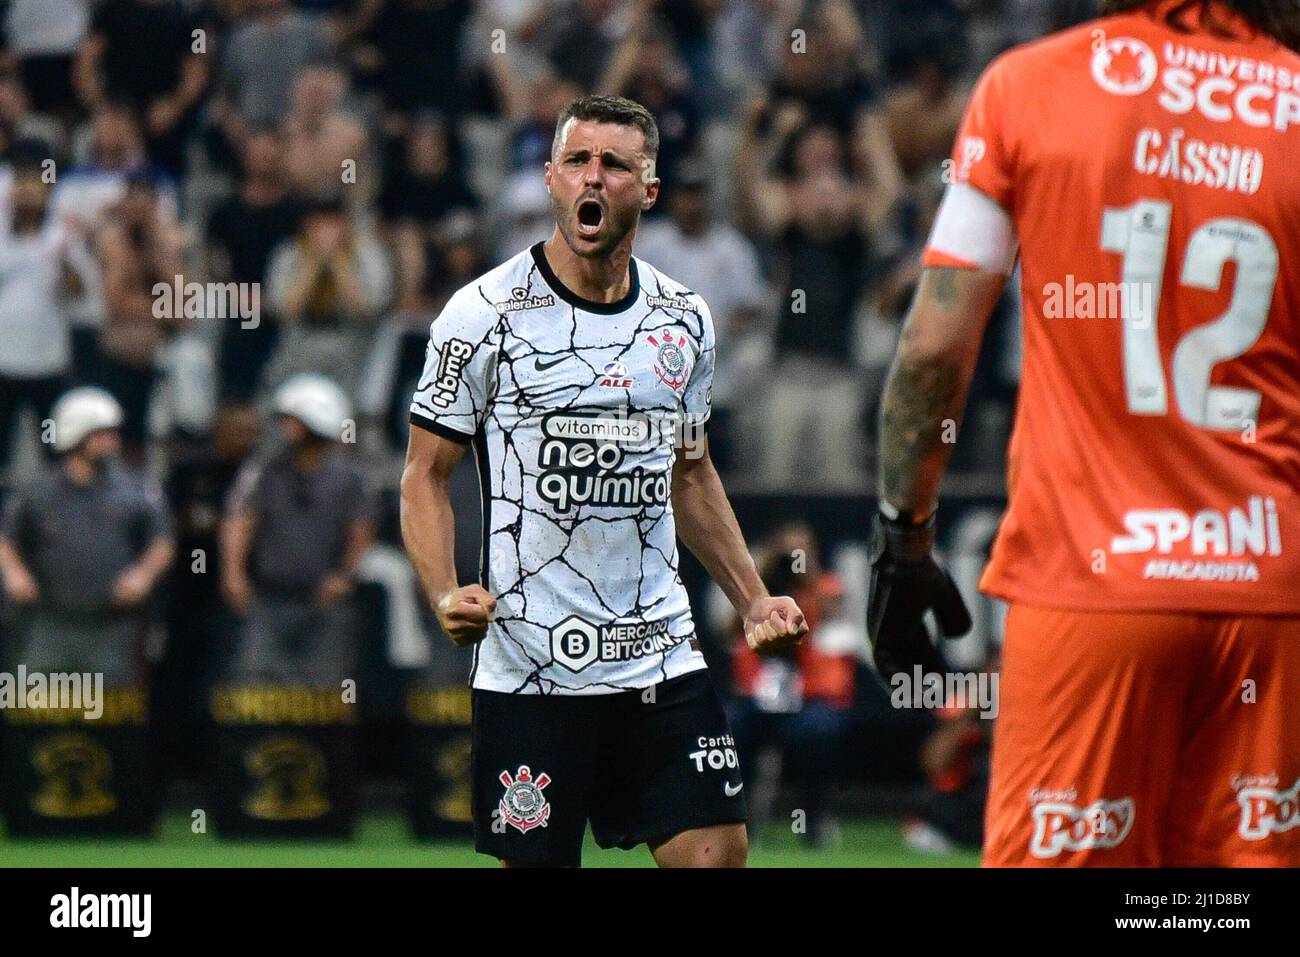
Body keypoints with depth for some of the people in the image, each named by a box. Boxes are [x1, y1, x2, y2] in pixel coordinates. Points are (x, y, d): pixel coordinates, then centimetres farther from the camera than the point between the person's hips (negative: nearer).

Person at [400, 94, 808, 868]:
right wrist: (445, 594, -16)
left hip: (662, 654, 4)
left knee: (717, 854, -5)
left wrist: (754, 601, 14)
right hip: (528, 669, -4)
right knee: (534, 863, -2)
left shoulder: (685, 320, 10)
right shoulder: (485, 314, -4)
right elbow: (426, 474, 0)